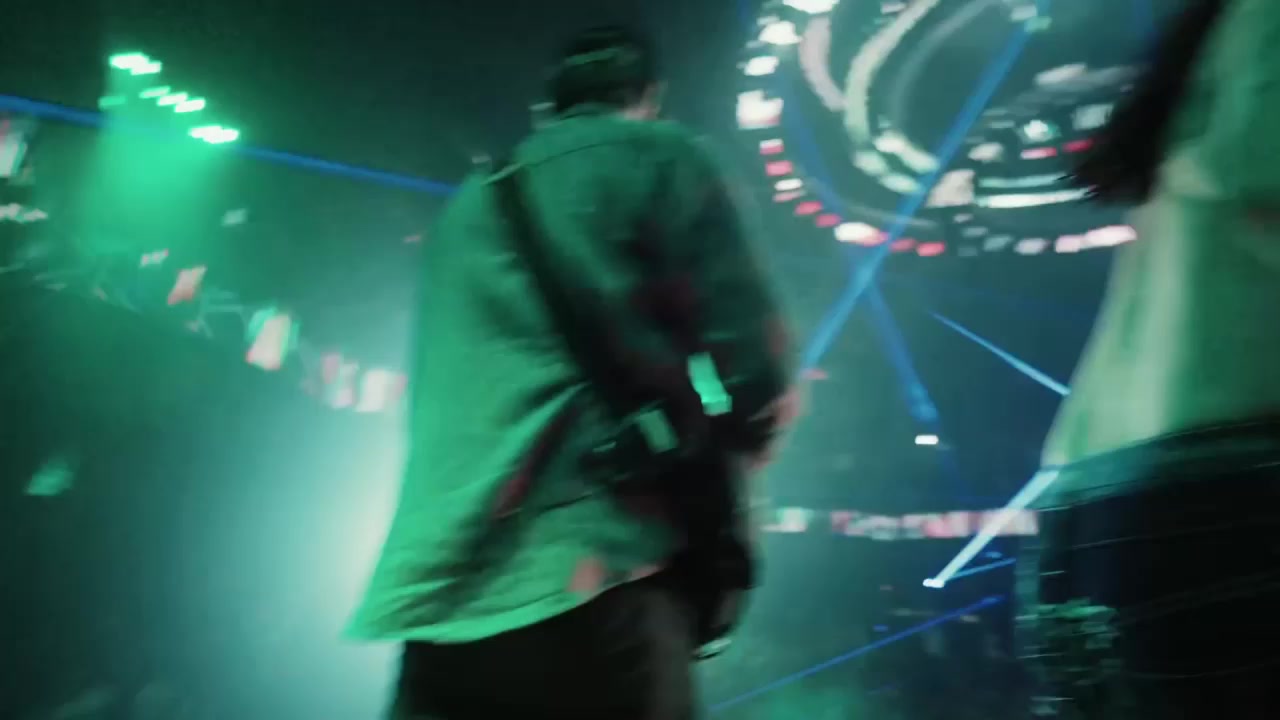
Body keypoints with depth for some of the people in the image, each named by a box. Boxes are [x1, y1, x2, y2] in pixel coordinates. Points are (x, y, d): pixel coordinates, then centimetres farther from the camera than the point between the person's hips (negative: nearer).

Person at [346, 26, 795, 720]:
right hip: (584, 569, -6)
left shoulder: (471, 199, 24)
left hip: (442, 581, 6)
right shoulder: (658, 155, 4)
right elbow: (749, 358, -5)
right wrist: (749, 418, 15)